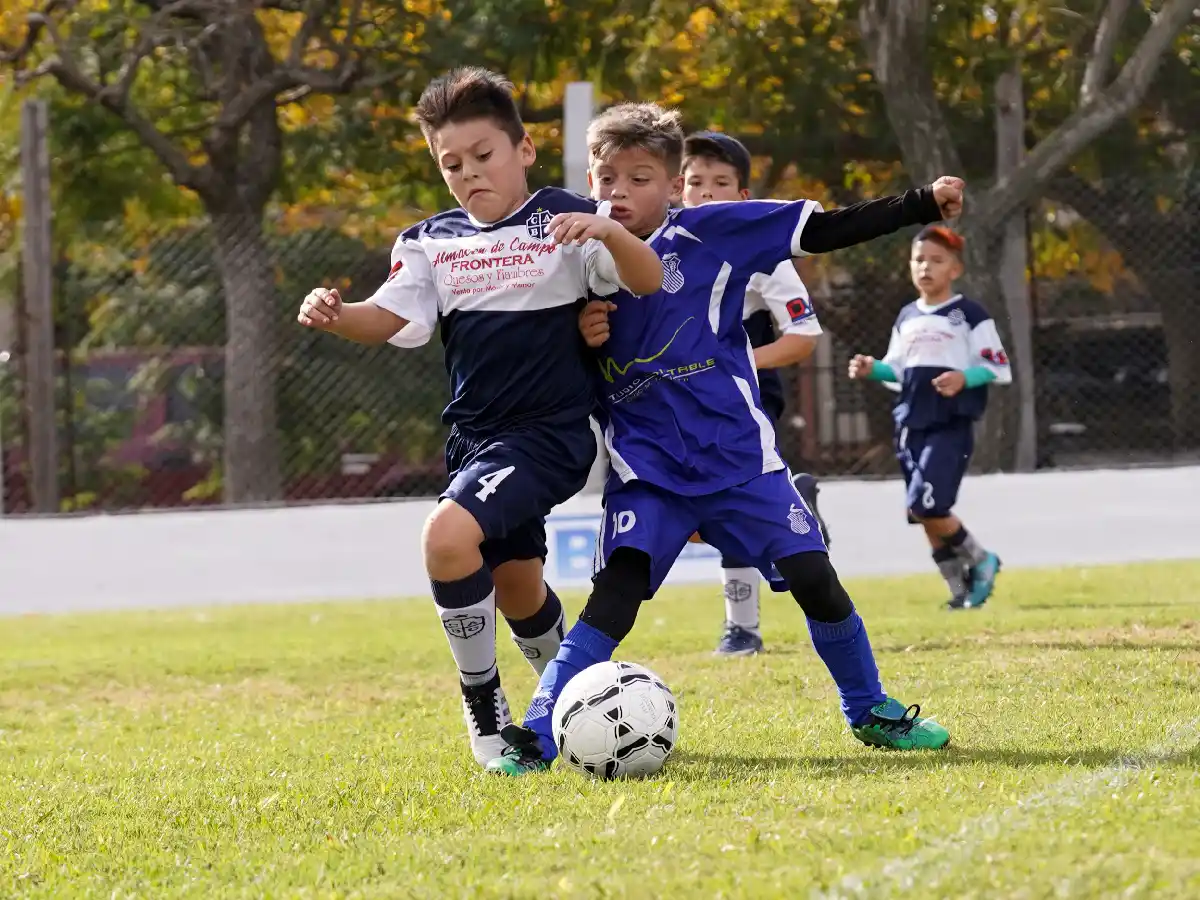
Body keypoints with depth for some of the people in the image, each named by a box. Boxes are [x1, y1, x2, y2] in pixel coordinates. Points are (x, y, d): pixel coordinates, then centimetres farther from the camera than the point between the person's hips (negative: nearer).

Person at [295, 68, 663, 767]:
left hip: (548, 432, -7)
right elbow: (389, 319, -2)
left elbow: (648, 280, -17)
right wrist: (335, 316, -23)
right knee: (515, 590, 17)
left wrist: (609, 231, -38)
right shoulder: (433, 242, 8)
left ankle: (484, 701, -12)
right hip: (475, 437, 7)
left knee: (450, 535, -27)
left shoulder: (564, 223, -8)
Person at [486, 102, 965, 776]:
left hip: (738, 454, -1)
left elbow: (826, 232, -3)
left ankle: (871, 712, 19)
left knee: (814, 578, -4)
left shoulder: (710, 234, -3)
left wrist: (924, 205, -8)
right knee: (618, 588, -17)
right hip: (646, 467, 1)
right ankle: (536, 738, -18)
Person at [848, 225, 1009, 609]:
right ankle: (960, 589, 17)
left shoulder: (970, 315, -4)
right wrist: (871, 369, 3)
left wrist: (964, 379, -22)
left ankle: (980, 560, 2)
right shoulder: (906, 318, 15)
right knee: (927, 517, 6)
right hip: (911, 426, 7)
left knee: (926, 506, -19)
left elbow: (999, 369, -5)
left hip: (952, 425, -7)